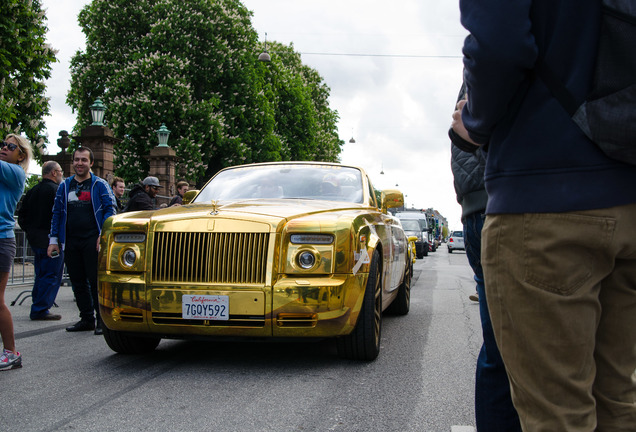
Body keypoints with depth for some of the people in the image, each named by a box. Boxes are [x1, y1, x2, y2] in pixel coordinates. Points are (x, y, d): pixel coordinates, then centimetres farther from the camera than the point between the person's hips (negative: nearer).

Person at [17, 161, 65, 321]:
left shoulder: (32, 191, 13)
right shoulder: (56, 190, -12)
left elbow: (21, 216, 16)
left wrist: (30, 231, 20)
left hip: (35, 240, 9)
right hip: (51, 240, -8)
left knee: (41, 275, 16)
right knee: (51, 276, -3)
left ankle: (38, 309, 19)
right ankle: (41, 310, -3)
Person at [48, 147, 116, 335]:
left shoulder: (99, 185, 4)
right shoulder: (64, 186, 16)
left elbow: (110, 209, 1)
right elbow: (57, 213, 17)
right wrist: (54, 240, 10)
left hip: (92, 240, -5)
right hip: (70, 242, 5)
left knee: (96, 281, -6)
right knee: (78, 282, 8)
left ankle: (102, 320, 0)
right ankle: (86, 319, 16)